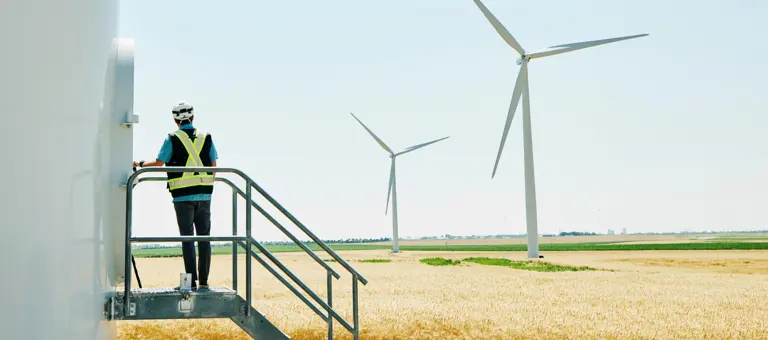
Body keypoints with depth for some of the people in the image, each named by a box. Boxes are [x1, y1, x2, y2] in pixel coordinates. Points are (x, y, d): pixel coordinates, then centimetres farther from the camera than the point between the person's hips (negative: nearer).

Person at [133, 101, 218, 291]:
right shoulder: (206, 138, 7)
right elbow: (213, 166, 8)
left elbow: (159, 163, -1)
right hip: (204, 194, 3)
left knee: (187, 238, 0)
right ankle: (203, 281, 7)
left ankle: (191, 281, -1)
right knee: (204, 236, 6)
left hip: (183, 195, -3)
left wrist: (140, 164, 16)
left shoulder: (173, 139, -3)